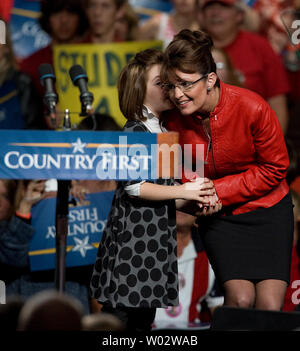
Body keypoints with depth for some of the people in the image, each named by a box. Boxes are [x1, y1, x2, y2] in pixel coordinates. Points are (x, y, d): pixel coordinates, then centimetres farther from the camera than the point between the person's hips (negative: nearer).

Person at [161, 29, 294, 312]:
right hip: (219, 216, 2)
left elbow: (274, 169, -12)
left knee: (269, 307, -13)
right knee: (240, 300, -16)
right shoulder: (173, 118, -11)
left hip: (268, 213, -2)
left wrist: (217, 190, -18)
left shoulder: (252, 108, -21)